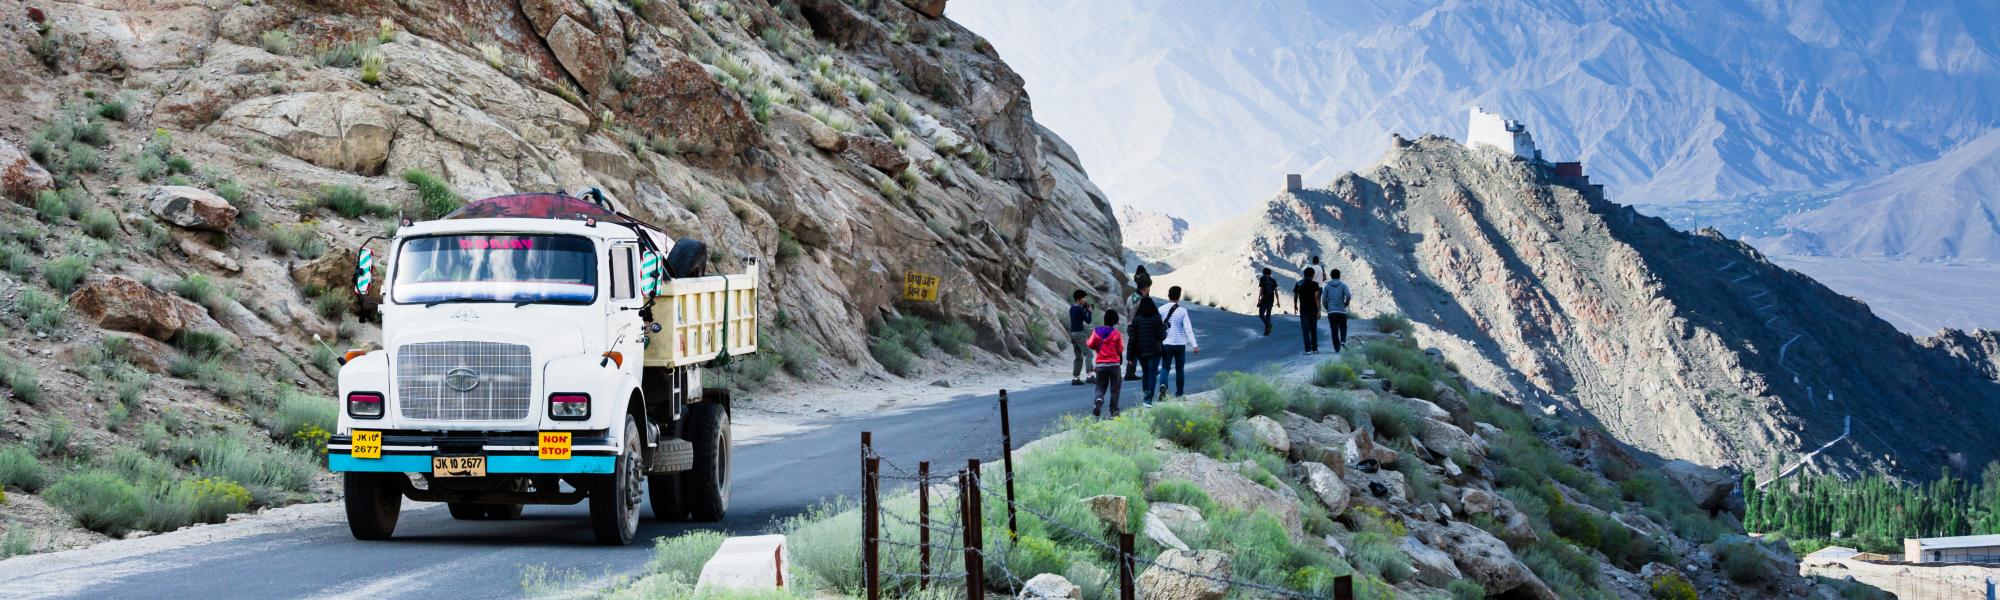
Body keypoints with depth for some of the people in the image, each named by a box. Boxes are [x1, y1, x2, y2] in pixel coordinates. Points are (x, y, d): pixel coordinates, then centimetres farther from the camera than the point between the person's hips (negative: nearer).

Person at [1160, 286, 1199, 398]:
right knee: (1180, 369, 13)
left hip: (1166, 343, 0)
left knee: (1165, 367, 4)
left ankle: (1163, 385, -23)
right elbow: (1188, 329, -13)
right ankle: (1179, 392, 18)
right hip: (1180, 344, 0)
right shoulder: (1182, 311, -7)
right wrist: (1194, 345, -14)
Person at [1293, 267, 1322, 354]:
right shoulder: (1314, 284, -7)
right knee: (1313, 329, 12)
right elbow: (1317, 297, -12)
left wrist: (1295, 305, 28)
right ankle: (1314, 348, 14)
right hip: (1313, 310, -1)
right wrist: (1319, 310, -11)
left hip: (1303, 310, 1)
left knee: (1305, 330, 1)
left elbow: (1295, 295, 8)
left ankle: (1308, 349, -5)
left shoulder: (1298, 284, 2)